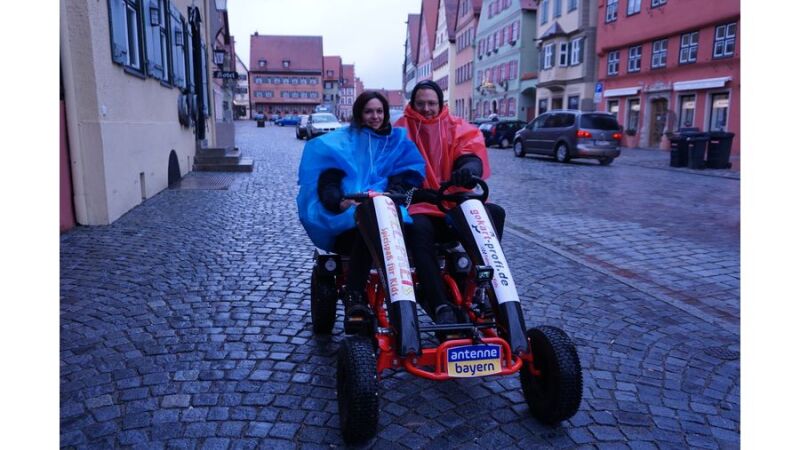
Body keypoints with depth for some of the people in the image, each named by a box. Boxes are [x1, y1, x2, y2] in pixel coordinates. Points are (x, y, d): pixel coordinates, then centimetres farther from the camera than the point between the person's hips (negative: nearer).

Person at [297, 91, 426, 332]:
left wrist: (393, 191, -15)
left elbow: (410, 173, 8)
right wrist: (339, 200, -23)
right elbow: (328, 176, -2)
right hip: (346, 220, -1)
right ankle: (353, 299, -38)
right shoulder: (343, 140, 14)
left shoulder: (397, 140, 22)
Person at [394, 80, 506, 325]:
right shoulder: (401, 130, 9)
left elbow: (471, 156, -7)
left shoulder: (459, 129, 11)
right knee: (419, 228, -37)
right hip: (418, 207, -2)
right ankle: (441, 306, -42)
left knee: (494, 212, -23)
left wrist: (468, 170, -34)